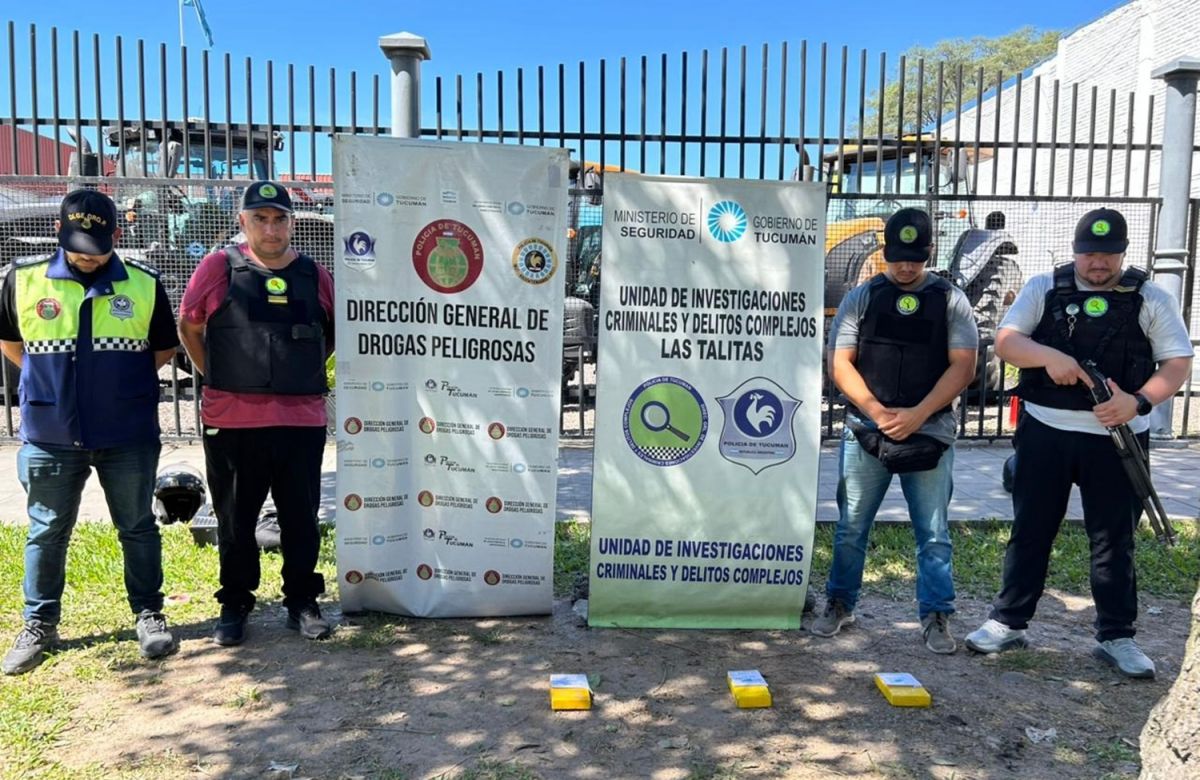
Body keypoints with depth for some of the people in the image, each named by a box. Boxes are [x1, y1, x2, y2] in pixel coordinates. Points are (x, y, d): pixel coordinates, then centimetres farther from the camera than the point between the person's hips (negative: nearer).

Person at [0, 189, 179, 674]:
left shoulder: (144, 285, -2)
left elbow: (164, 348, 10)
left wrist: (122, 379, 2)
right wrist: (51, 379, 8)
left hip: (128, 435, -1)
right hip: (49, 436, 1)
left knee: (137, 528, 10)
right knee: (46, 533, 12)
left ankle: (149, 614, 23)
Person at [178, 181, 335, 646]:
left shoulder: (315, 276, 6)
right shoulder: (218, 268, -1)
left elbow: (334, 333, 20)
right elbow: (189, 327, 9)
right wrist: (219, 379, 7)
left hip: (303, 420, 2)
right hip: (232, 421, -1)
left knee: (301, 518, 10)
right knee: (235, 520, 11)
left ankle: (302, 602, 25)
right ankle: (235, 606, 26)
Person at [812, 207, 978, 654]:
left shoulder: (951, 301, 6)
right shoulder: (862, 297, 6)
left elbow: (962, 367, -1)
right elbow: (839, 363, 0)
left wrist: (918, 415, -12)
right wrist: (876, 410, -12)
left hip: (929, 436, 0)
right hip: (865, 432, 1)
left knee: (934, 534, 4)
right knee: (851, 528, 8)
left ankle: (936, 618, 15)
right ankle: (839, 605, 23)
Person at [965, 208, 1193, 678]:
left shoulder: (1150, 299, 3)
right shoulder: (1044, 288, 4)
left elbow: (1178, 363, -2)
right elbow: (1005, 341, -4)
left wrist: (1138, 401, -19)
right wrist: (1049, 356, -24)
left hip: (1116, 438, 0)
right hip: (1044, 432, 1)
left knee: (1114, 539, 8)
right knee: (1030, 530, 9)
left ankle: (1115, 636, 21)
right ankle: (1009, 622, 20)